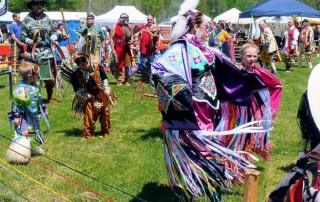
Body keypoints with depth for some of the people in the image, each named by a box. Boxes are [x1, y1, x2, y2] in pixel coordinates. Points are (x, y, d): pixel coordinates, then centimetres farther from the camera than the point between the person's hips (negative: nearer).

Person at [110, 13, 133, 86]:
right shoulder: (115, 26, -4)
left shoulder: (128, 26, 10)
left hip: (127, 48, 4)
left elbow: (131, 35, 24)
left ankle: (127, 80, 13)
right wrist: (113, 49, -11)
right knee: (119, 65, 0)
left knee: (127, 65, 4)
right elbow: (111, 38, -5)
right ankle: (119, 81, 6)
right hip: (118, 49, -4)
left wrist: (132, 40, 1)